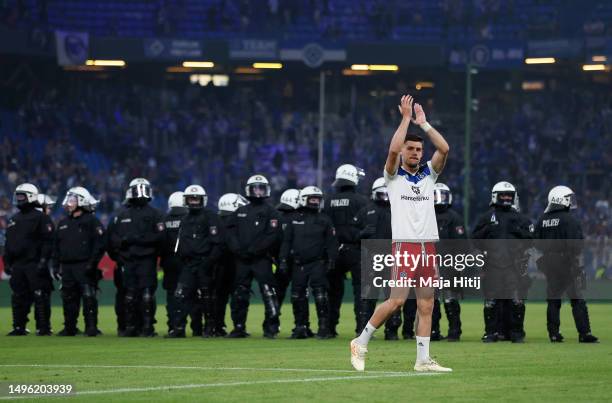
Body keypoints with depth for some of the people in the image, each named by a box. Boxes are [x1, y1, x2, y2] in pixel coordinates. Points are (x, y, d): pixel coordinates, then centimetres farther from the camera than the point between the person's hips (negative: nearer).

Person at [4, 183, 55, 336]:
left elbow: (48, 242, -9)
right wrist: (7, 262, 14)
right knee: (18, 298, 7)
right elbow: (8, 243, 22)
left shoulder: (41, 218, -4)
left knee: (40, 297, -6)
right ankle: (19, 327, 13)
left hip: (34, 264, -7)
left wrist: (43, 261, -16)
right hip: (17, 265, 7)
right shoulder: (14, 220, 18)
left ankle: (43, 327, -3)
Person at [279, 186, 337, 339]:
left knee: (320, 296, -10)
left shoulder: (324, 220, 4)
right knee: (298, 296, 6)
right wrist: (283, 261, 4)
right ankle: (301, 327, 15)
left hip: (317, 264, -3)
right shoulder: (295, 220, 9)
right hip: (299, 264, 3)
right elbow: (286, 242, 11)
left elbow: (331, 243, 3)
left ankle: (324, 327, -7)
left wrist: (331, 262, -5)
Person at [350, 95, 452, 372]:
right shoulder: (394, 175, 5)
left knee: (426, 305, 3)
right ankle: (361, 343, 3)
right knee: (397, 301, -11)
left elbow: (444, 149, 2)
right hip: (404, 245, -5)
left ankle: (423, 360, 5)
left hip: (428, 245, 5)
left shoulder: (429, 174, 15)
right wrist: (406, 118, -8)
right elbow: (393, 150, -14)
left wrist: (423, 123, 4)